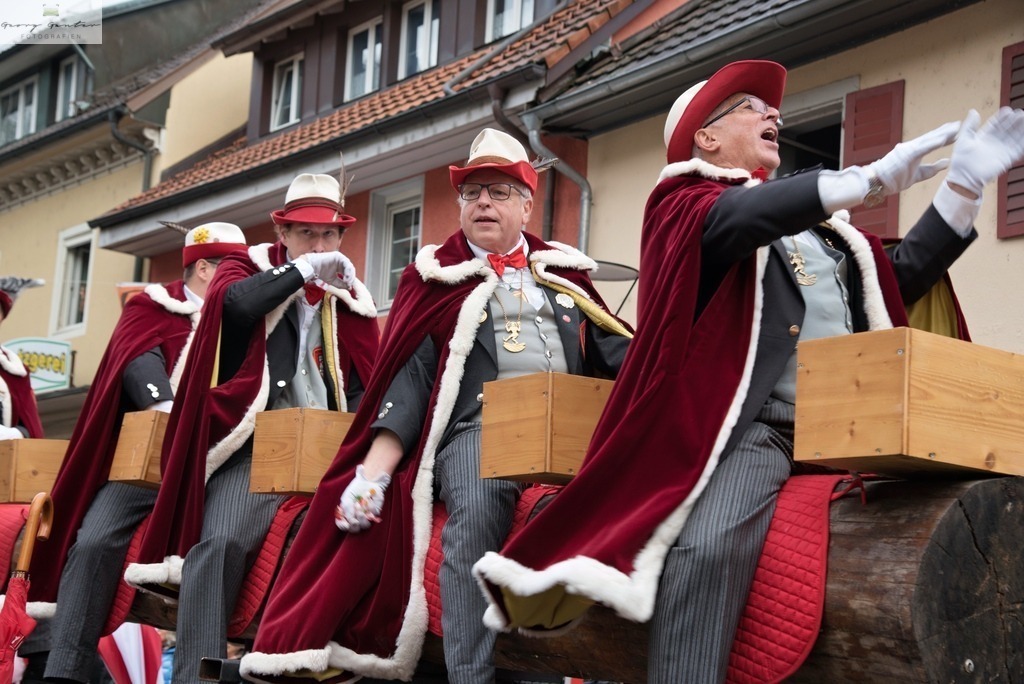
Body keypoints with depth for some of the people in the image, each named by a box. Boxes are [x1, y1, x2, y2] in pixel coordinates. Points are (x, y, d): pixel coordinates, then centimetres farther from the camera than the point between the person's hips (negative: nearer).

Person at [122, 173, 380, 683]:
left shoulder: (350, 299, 18)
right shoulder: (249, 268, 12)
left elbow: (362, 389, 17)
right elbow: (235, 302, -14)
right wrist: (304, 268, -6)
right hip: (256, 446, -3)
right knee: (220, 542, -27)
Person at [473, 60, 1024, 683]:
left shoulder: (817, 224, 31)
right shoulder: (687, 201, 11)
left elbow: (896, 282, 29)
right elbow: (736, 220, -13)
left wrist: (965, 186, 21)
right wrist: (869, 181, -20)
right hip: (757, 427, -7)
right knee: (709, 548, -32)